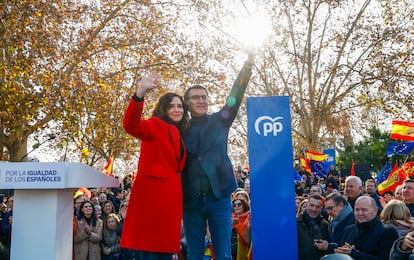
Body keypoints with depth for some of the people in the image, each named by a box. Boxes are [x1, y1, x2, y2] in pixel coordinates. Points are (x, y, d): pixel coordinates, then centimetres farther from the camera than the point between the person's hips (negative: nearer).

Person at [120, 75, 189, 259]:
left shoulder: (178, 134, 20)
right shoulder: (156, 125, -3)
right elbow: (131, 126, -25)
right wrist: (139, 94, -39)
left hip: (170, 197, 8)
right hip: (152, 194, -8)